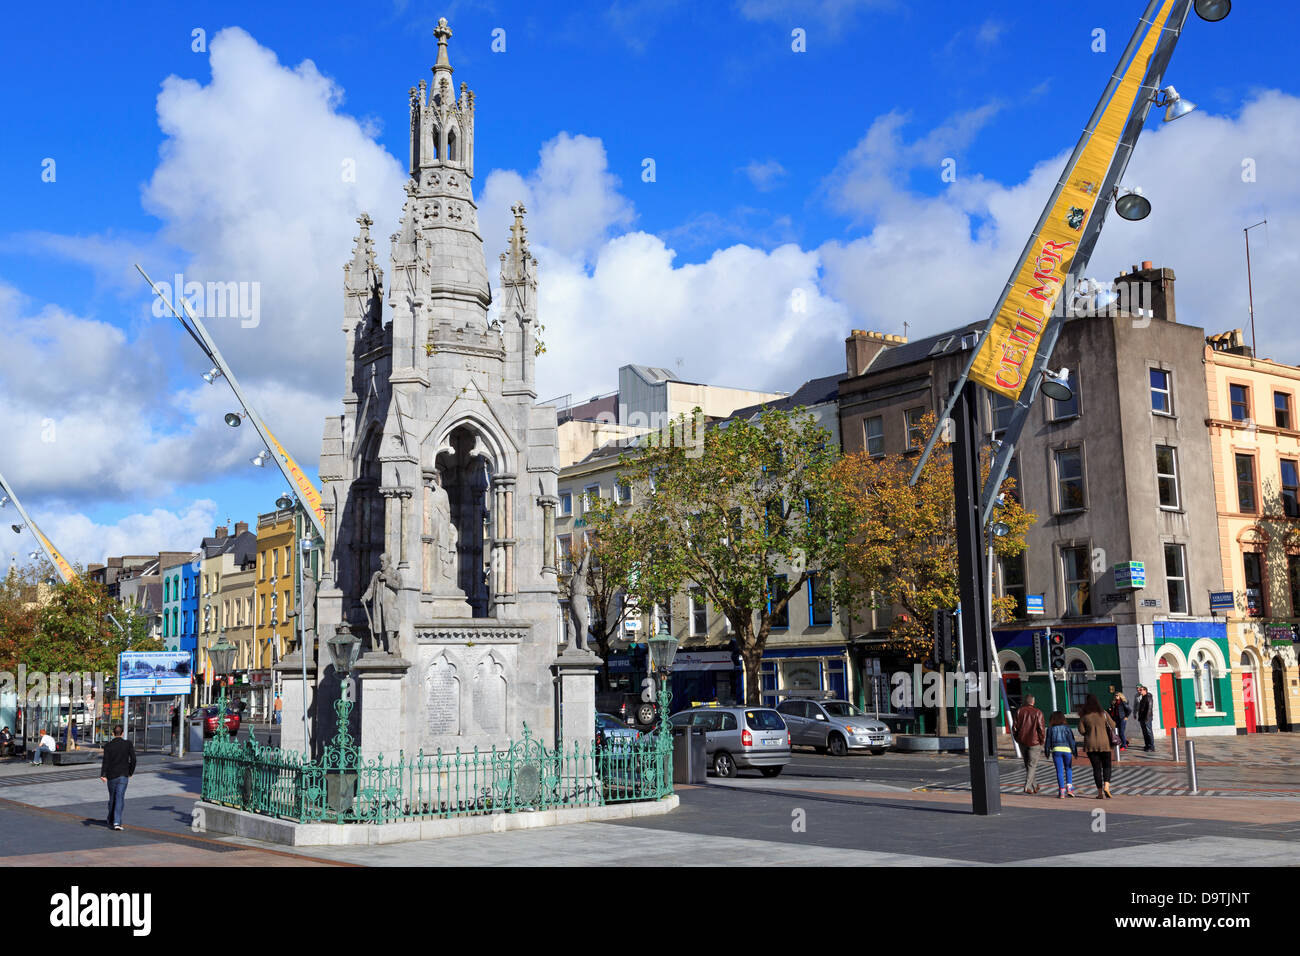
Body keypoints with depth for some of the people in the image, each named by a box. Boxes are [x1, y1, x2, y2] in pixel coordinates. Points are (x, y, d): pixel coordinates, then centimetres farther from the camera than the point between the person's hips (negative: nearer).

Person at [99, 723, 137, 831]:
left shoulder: (108, 745, -3)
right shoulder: (128, 744, -3)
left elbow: (105, 761, -12)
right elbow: (133, 759, -3)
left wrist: (103, 775, -17)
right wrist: (131, 772, 11)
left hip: (111, 775, 1)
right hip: (123, 775, -1)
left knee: (112, 798, 17)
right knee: (120, 798, -5)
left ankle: (111, 820, 31)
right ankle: (116, 822, -16)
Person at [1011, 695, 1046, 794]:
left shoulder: (1019, 711, 1)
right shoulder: (1038, 712, -8)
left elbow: (1014, 727, 0)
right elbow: (1041, 729, -12)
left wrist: (1017, 738, 13)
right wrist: (1041, 740, 2)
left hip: (1022, 741, 3)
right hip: (1034, 742, -3)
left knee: (1027, 764, 16)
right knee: (1032, 765, 4)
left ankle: (1034, 786, 25)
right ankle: (1027, 786, -6)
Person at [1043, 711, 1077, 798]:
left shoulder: (1050, 729, 4)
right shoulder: (1067, 728, 3)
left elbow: (1048, 742, 9)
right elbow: (1071, 741, 3)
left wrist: (1047, 753, 20)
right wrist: (1075, 752, 10)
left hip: (1056, 750, 0)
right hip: (1067, 749, 0)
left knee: (1059, 771, 2)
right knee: (1068, 769, 14)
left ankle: (1061, 791, -1)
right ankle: (1069, 787, -1)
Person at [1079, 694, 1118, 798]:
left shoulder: (1084, 716, -4)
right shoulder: (1103, 714, -7)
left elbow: (1081, 730, -4)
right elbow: (1112, 726, -4)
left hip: (1091, 745, 1)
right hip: (1104, 744, -1)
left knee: (1096, 768, 6)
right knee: (1106, 766, 11)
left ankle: (1100, 793, 5)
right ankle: (1106, 787, -10)